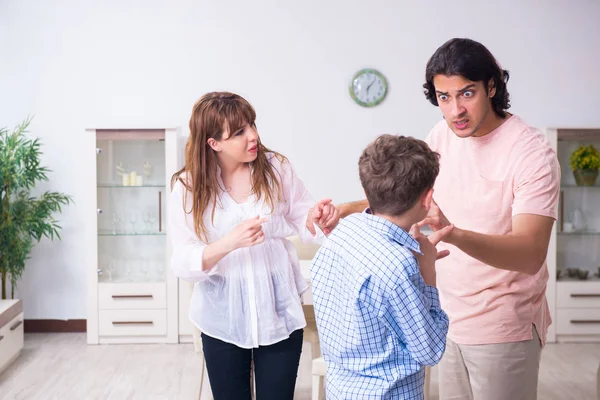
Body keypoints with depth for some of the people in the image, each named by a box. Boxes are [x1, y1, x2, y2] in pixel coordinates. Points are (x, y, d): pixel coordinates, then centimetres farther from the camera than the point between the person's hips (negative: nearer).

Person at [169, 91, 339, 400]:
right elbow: (183, 264, -14)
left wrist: (324, 219, -19)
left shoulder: (276, 168, -7)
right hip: (223, 320, 0)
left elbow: (303, 221, 4)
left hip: (279, 313, 0)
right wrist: (229, 242, -31)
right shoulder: (188, 187, -10)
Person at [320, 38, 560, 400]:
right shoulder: (443, 135, 1)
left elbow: (531, 253, -29)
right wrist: (346, 210, -7)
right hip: (452, 318, 6)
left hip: (503, 328, -6)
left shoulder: (532, 152, -20)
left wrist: (454, 233, -46)